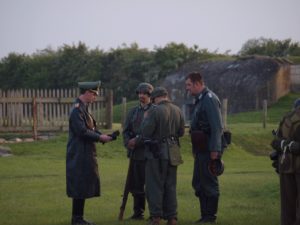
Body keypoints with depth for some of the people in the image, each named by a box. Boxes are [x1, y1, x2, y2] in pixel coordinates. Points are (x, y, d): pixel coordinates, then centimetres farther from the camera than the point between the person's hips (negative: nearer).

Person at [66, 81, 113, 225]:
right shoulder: (77, 110, -17)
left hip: (85, 155, 10)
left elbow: (90, 129, 16)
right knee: (79, 187, -5)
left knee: (84, 186, 12)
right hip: (79, 155, -10)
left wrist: (102, 136, 0)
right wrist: (100, 137, -15)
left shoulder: (83, 109, 15)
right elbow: (82, 131, -22)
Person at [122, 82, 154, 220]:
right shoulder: (133, 112, 16)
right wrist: (128, 143, -4)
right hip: (135, 153, 5)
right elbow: (126, 131, 16)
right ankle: (138, 212, 15)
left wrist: (138, 140, -14)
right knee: (136, 184, 7)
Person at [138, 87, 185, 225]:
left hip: (157, 152, -6)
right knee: (170, 185, 12)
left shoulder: (155, 111, -14)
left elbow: (145, 132, -17)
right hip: (173, 152, 6)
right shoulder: (177, 110, 5)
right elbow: (181, 132, 12)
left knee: (154, 185, 1)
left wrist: (145, 119, 1)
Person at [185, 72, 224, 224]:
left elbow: (217, 127, -19)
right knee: (198, 183, 12)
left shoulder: (209, 99, -13)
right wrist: (195, 150, 19)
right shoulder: (199, 100, 17)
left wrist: (215, 150, -23)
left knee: (209, 183, -4)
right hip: (200, 149, 10)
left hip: (208, 149, -10)